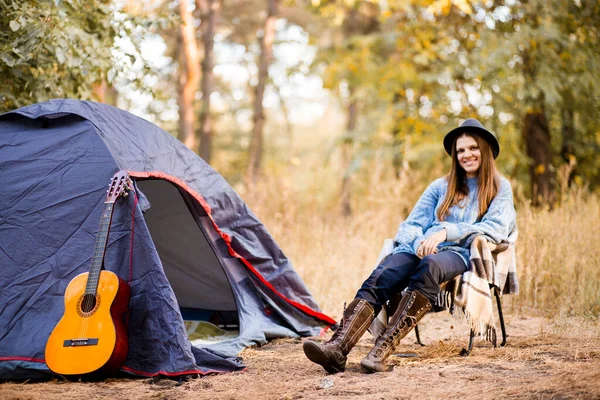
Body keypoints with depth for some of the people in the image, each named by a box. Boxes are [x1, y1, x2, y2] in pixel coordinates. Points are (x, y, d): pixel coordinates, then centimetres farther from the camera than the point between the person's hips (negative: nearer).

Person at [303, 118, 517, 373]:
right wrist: (418, 242, -8)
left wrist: (447, 232, -13)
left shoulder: (500, 188, 15)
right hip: (420, 249, 4)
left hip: (459, 254, -4)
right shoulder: (441, 186, 26)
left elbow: (497, 227, -2)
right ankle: (337, 348, -46)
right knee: (380, 278, -28)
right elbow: (412, 224, 17)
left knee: (429, 267, -40)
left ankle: (382, 350, -49)